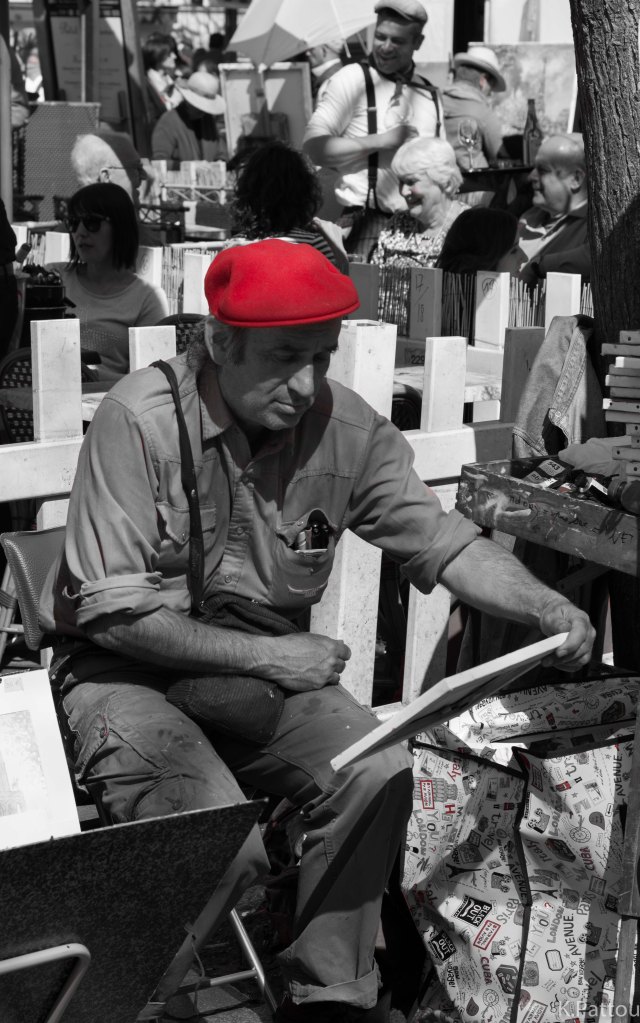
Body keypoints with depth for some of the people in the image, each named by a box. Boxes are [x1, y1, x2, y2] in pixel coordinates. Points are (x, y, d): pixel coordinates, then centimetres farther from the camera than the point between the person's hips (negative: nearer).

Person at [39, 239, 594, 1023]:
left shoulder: (347, 428, -7)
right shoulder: (141, 419, -21)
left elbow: (442, 539, 1)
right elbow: (114, 613, -21)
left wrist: (546, 610, -18)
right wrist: (270, 656, -19)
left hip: (265, 662, 5)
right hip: (123, 671, -5)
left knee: (378, 773, -19)